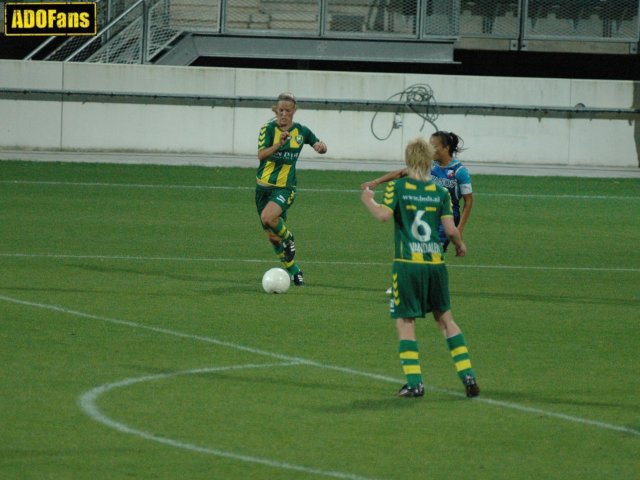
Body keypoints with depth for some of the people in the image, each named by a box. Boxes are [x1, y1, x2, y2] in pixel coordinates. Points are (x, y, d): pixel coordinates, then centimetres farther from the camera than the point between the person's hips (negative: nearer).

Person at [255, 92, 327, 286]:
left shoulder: (301, 131, 0)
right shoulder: (269, 128, -7)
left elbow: (321, 146, 16)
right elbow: (261, 155, -21)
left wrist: (321, 146, -9)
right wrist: (279, 144, -39)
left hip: (285, 188, -2)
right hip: (264, 186, 2)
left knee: (268, 217, -31)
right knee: (272, 235, 8)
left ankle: (289, 239, -2)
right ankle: (292, 269, 25)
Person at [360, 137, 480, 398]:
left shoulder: (397, 187, -2)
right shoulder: (440, 192, 5)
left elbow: (384, 214, -16)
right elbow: (450, 229, 1)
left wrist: (369, 201, 4)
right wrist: (460, 245, 22)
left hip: (407, 262, -3)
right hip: (436, 261, 3)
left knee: (405, 322, 3)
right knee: (445, 318, 15)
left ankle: (414, 381, -4)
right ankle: (467, 375, 11)